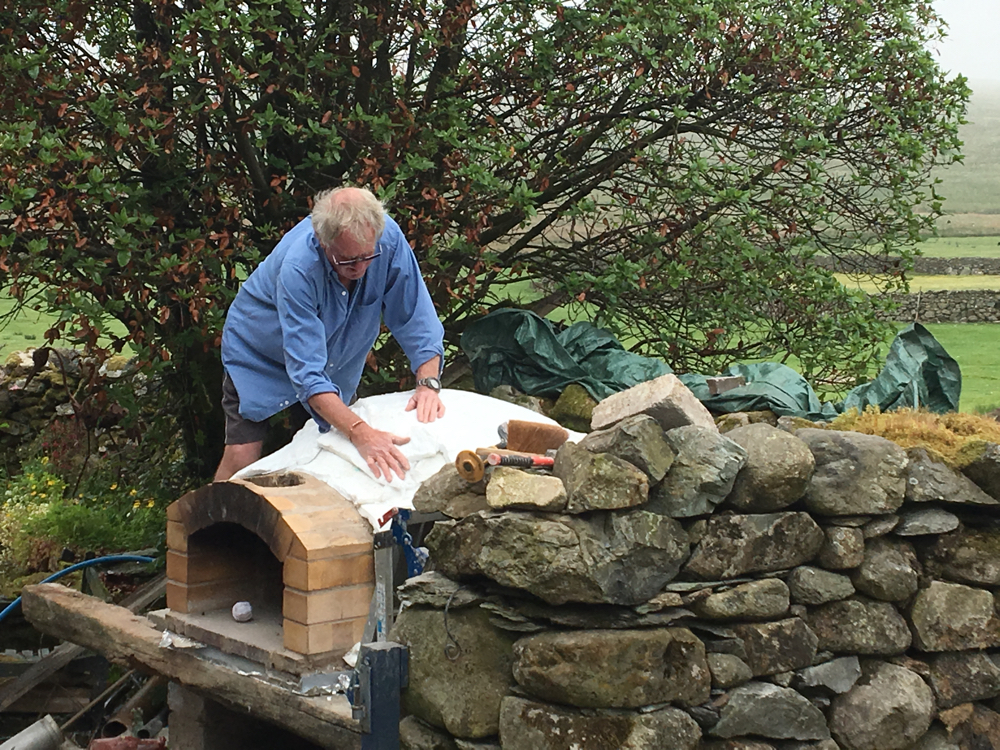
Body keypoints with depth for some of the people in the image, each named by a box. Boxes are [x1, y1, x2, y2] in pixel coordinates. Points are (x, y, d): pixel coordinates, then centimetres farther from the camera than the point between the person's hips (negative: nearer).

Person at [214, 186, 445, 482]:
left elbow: (417, 319, -19)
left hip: (334, 362, 4)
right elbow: (307, 373, -43)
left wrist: (428, 383, -35)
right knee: (241, 459, -12)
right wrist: (361, 434, -53)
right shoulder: (297, 267, -39)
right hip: (261, 354, -4)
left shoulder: (388, 239, -28)